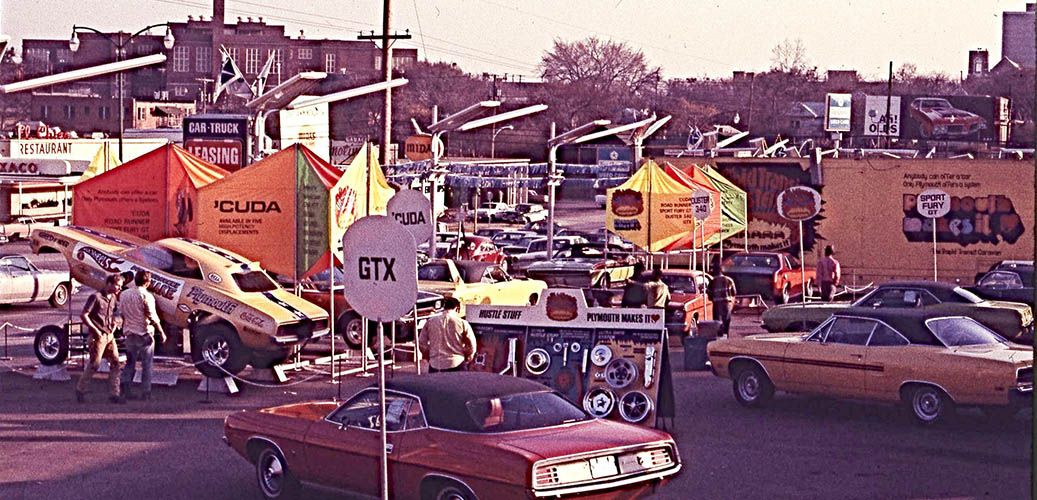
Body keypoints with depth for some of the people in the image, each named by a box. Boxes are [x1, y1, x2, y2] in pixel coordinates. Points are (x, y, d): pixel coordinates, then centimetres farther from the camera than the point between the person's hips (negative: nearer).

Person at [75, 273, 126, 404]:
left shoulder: (113, 298, 10)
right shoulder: (96, 297, -12)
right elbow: (84, 315, -14)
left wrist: (114, 324, 11)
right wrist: (95, 330, -14)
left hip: (110, 336, 7)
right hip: (98, 336, -7)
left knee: (115, 363, 2)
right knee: (94, 364, -2)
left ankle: (114, 393, 5)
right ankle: (80, 390, 15)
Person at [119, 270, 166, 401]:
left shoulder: (124, 295, 4)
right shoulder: (146, 296, -15)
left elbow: (122, 314, 12)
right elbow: (153, 317, -15)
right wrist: (161, 333, -7)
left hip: (130, 334, 5)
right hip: (144, 334, -5)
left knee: (130, 362, 16)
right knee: (146, 365, 4)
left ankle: (125, 387, 3)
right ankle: (145, 393, 5)